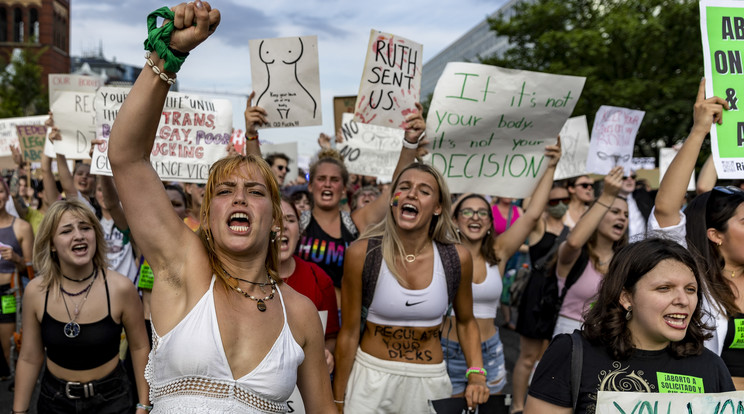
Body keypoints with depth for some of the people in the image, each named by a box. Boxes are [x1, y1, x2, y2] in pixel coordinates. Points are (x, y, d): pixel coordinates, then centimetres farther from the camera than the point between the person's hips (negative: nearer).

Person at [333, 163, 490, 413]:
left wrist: (476, 375, -4)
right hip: (370, 379, -2)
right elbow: (349, 333, -6)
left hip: (429, 382, 2)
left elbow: (466, 322, 9)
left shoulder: (458, 258, -9)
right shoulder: (361, 253, -14)